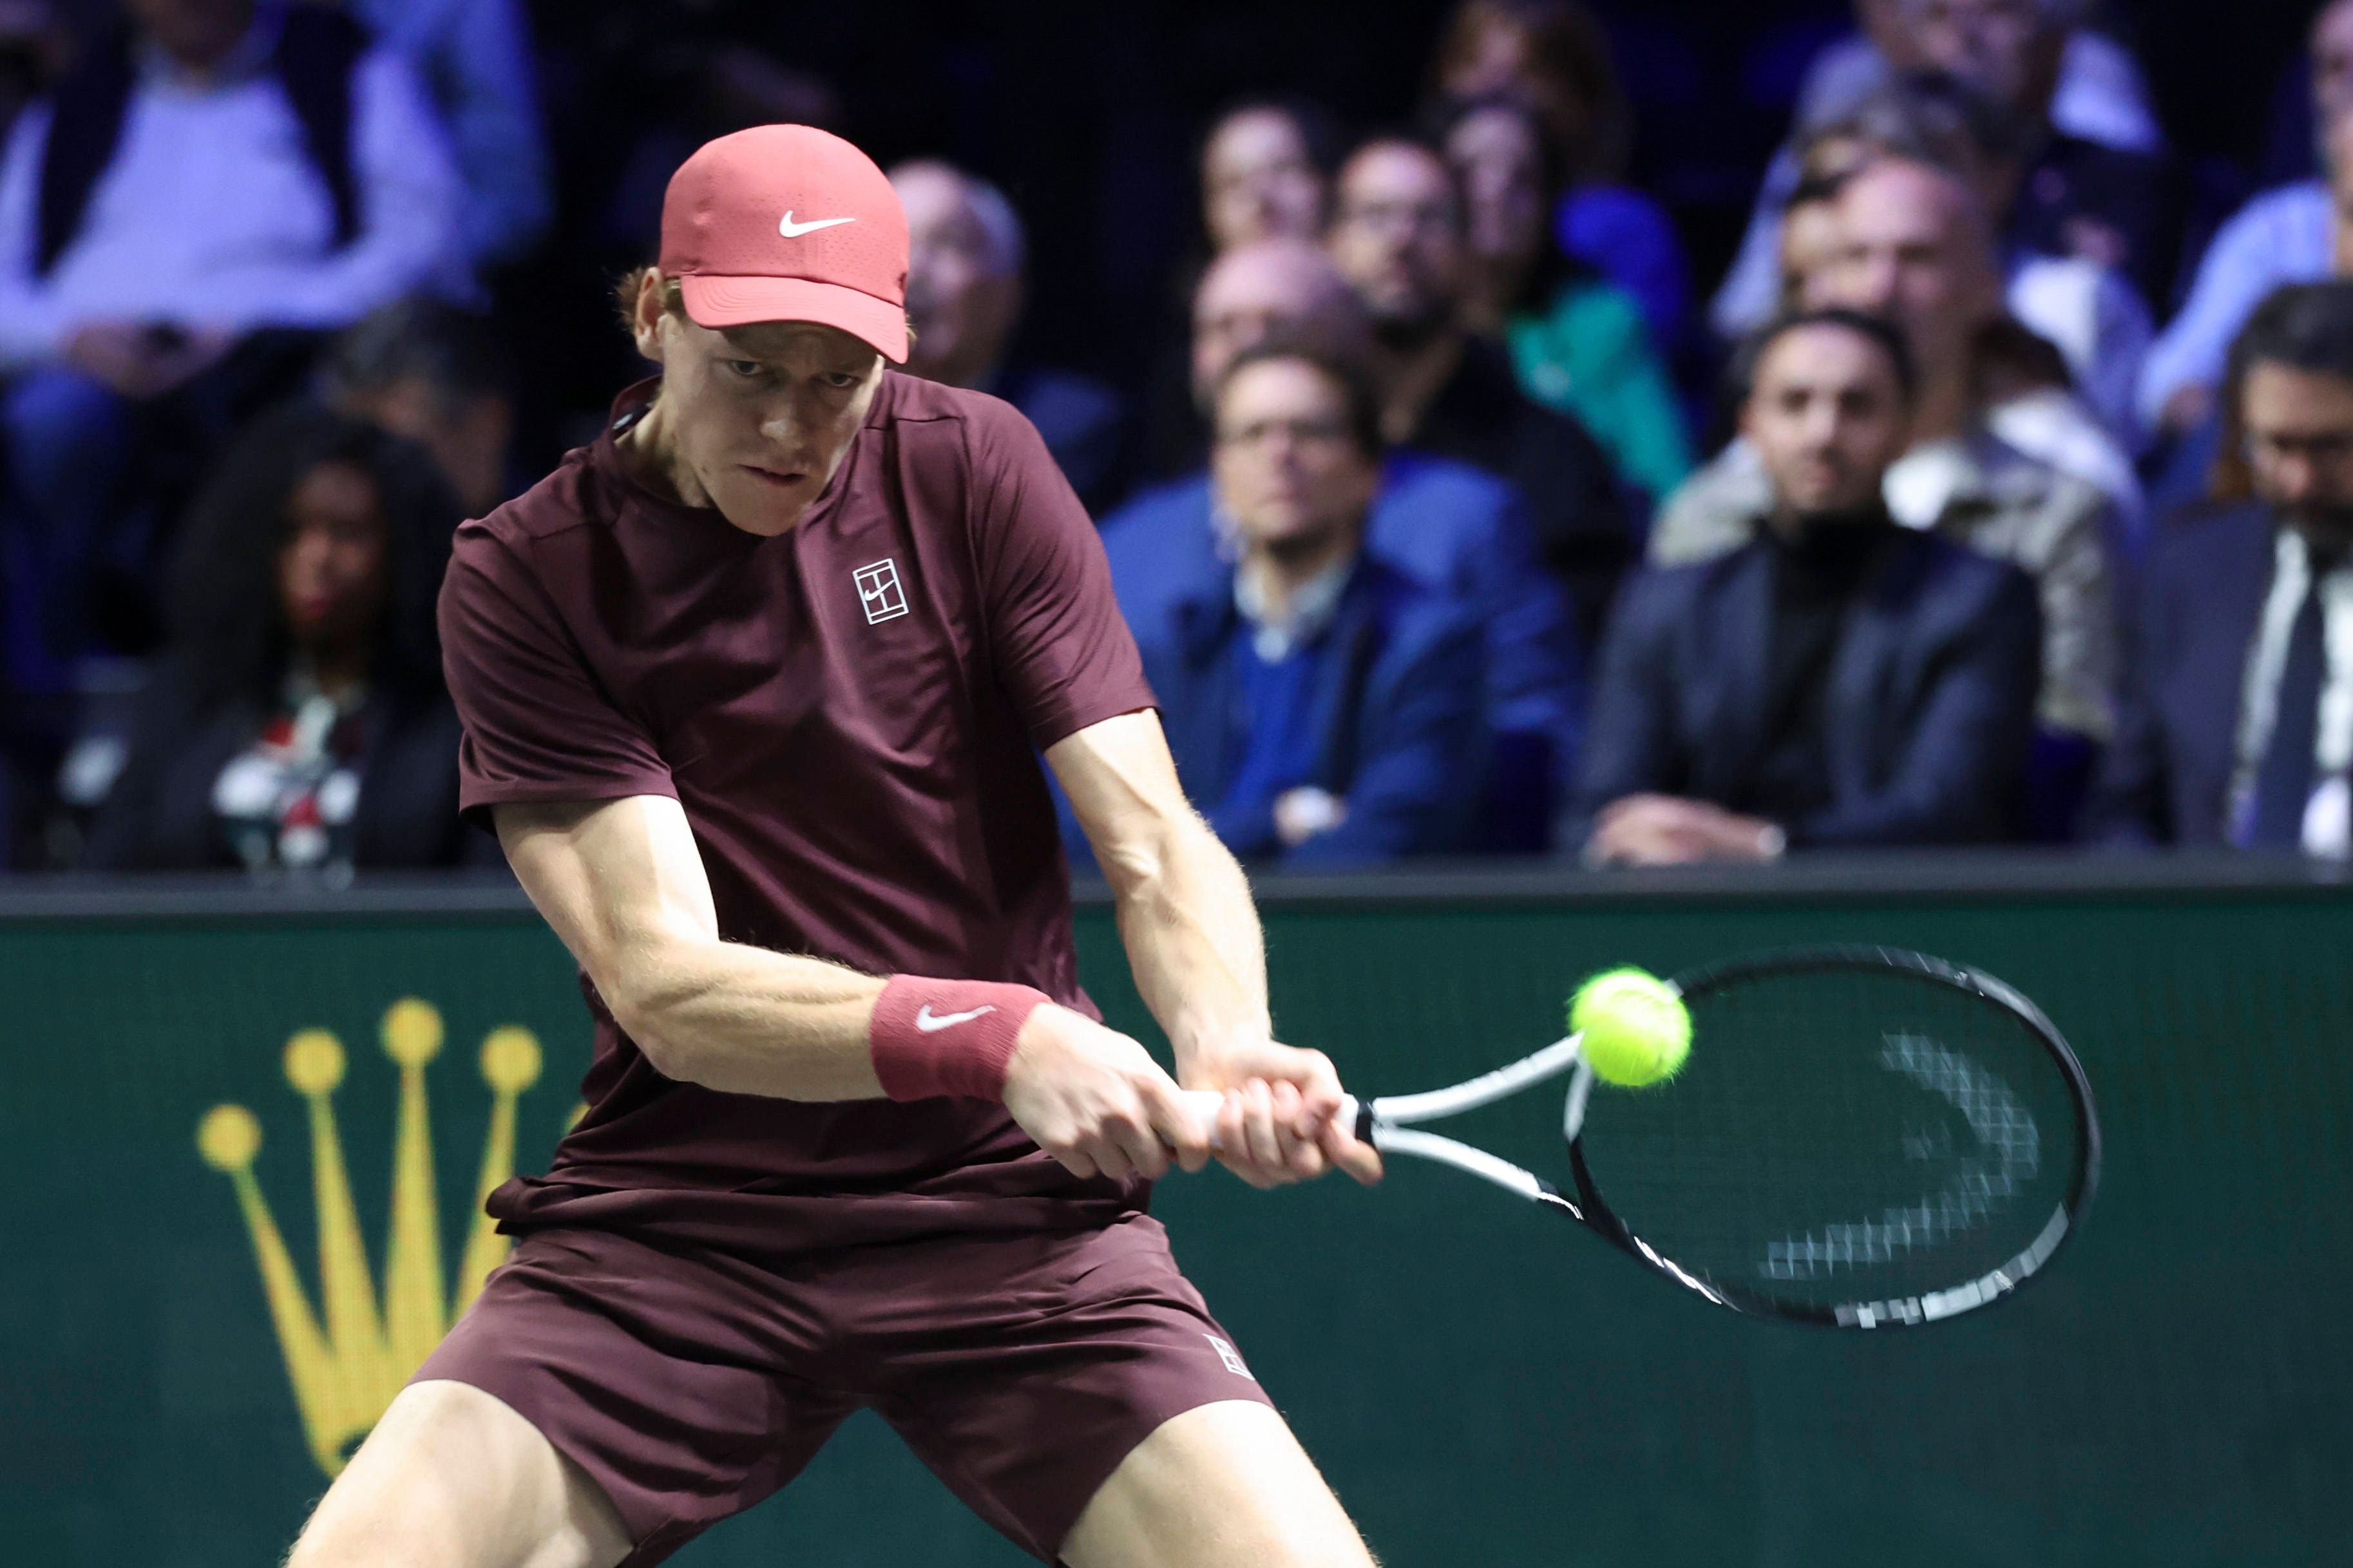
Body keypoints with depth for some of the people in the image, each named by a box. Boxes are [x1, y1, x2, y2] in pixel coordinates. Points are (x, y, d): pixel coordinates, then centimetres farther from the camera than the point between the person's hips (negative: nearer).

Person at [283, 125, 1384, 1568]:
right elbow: (667, 987, -14)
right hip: (677, 1220, -1)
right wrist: (997, 1037, -31)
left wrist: (1229, 1047, -27)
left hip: (1012, 1205, 1)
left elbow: (1152, 841, -4)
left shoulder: (973, 467, 2)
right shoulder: (527, 577, -4)